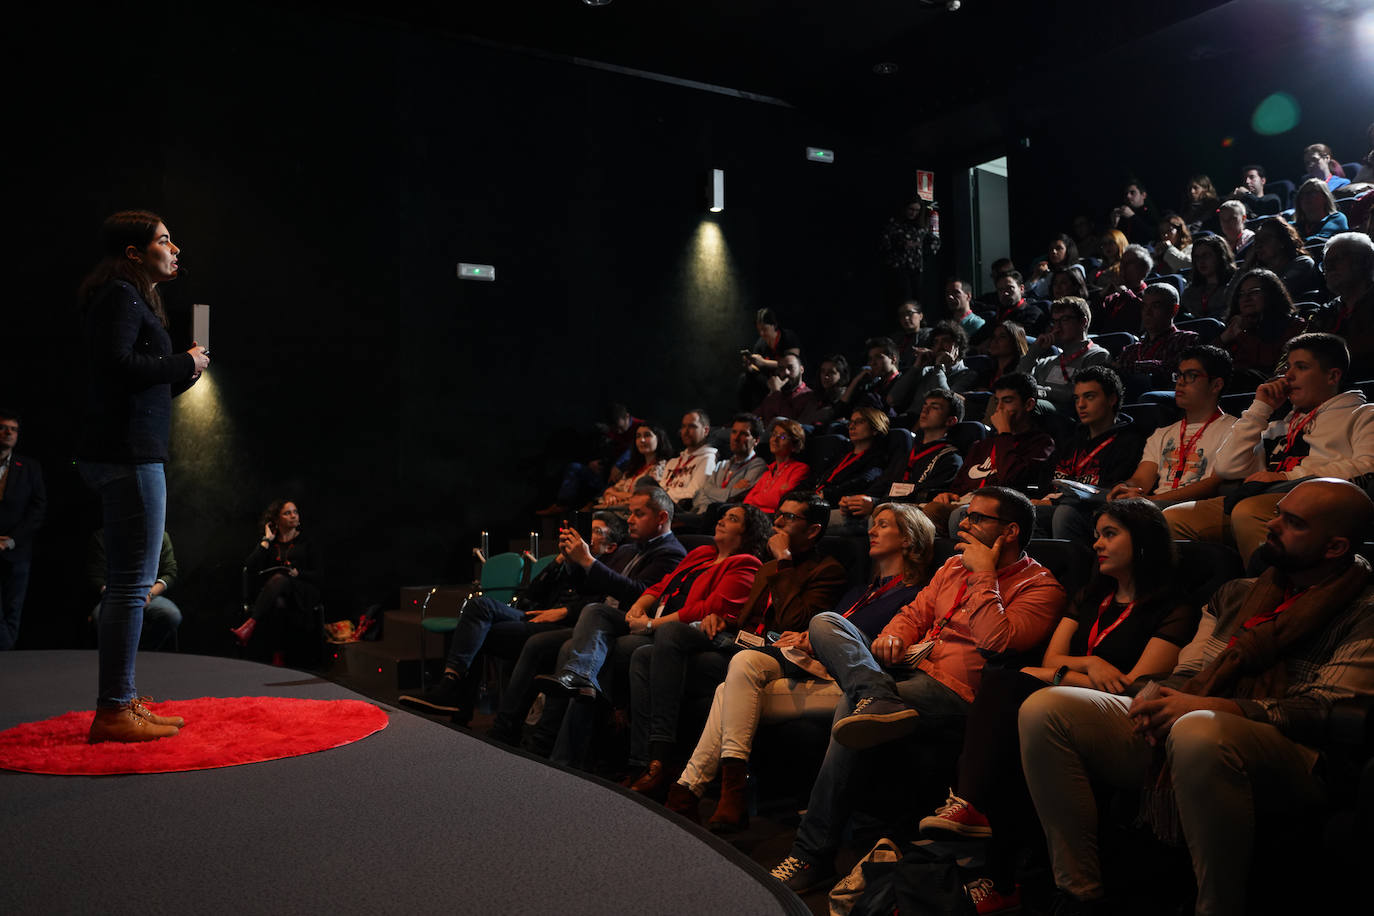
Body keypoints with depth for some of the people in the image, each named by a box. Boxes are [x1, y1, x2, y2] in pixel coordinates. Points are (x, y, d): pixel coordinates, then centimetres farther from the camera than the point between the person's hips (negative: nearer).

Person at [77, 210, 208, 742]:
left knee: (126, 585, 12)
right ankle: (114, 712, -4)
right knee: (131, 584, -9)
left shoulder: (134, 300, 23)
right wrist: (184, 363, -11)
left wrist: (186, 370, 9)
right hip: (128, 456, -11)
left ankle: (122, 703, 19)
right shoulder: (120, 296, -6)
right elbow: (115, 364, -22)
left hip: (130, 454, 11)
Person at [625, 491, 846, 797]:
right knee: (644, 656, -9)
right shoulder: (768, 563, 27)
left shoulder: (827, 570, 1)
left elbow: (794, 622, -16)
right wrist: (719, 618, 9)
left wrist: (783, 562, -9)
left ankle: (662, 761, -24)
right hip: (735, 644, 9)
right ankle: (647, 763, -14)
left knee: (670, 631, -24)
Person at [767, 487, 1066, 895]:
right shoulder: (956, 565, 22)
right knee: (825, 622, -9)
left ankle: (812, 855, -22)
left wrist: (983, 574, -12)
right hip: (907, 667, 8)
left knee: (849, 708, -30)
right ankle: (879, 702, -38)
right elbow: (915, 612, 22)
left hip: (953, 689, -8)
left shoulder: (1039, 586, -2)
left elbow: (997, 641, -18)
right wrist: (891, 636, 0)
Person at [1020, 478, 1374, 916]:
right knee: (1043, 709, -15)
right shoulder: (1236, 593, 23)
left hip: (1286, 756, -6)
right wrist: (1157, 701, -4)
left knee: (1198, 732, -43)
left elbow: (1323, 712, -8)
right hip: (1175, 735, 7)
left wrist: (1208, 707, -19)